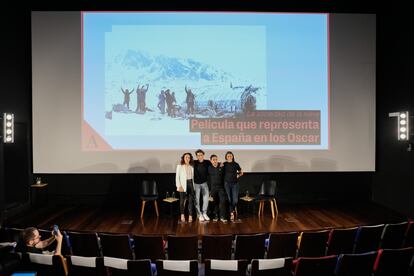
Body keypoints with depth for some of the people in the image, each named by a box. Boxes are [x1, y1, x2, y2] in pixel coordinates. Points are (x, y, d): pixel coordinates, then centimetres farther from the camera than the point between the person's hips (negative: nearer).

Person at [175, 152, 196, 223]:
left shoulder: (192, 167, 11)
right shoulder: (179, 166, 1)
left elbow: (193, 177, 12)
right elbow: (177, 177, -2)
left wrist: (194, 185, 4)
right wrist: (179, 186, -10)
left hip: (191, 184, 3)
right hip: (183, 185, -3)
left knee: (191, 200, 1)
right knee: (182, 200, -3)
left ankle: (190, 216, 5)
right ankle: (182, 215, 8)